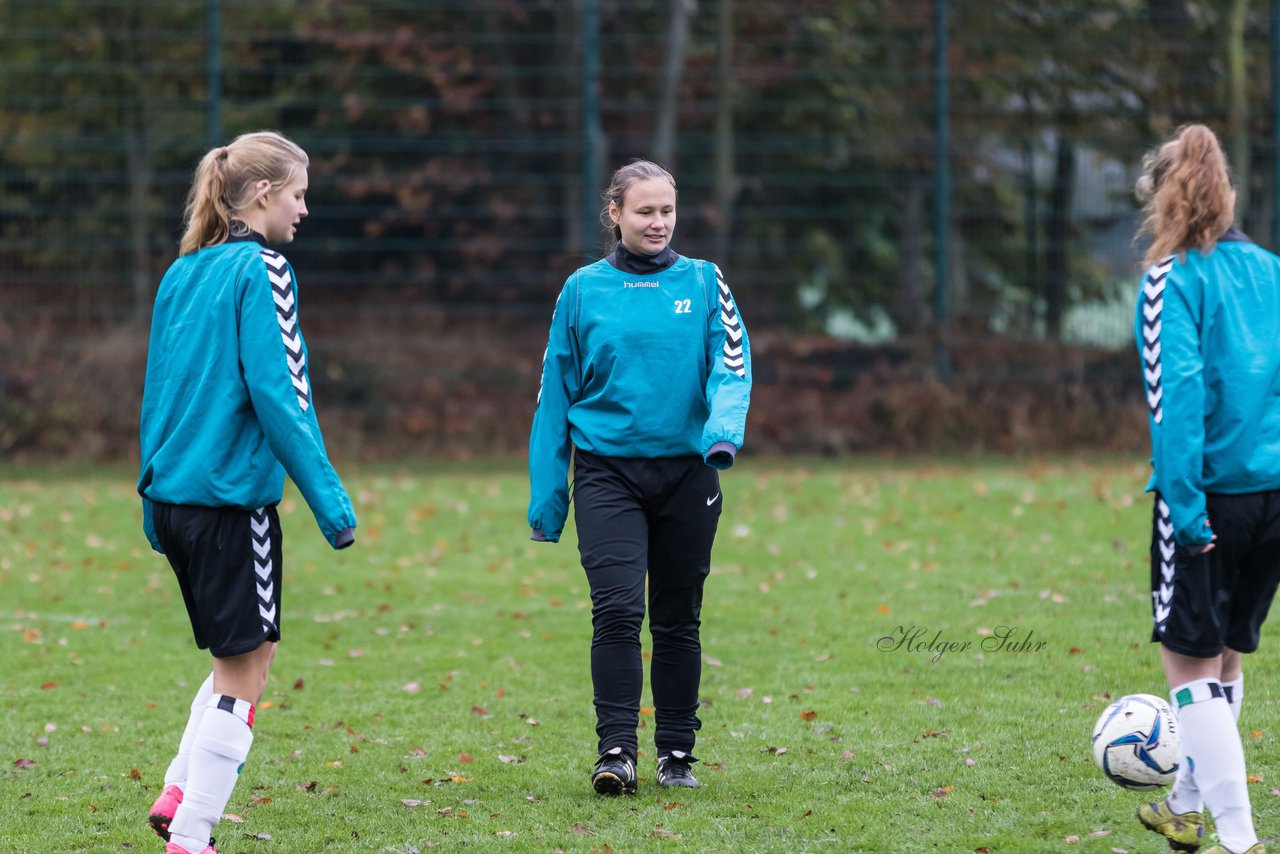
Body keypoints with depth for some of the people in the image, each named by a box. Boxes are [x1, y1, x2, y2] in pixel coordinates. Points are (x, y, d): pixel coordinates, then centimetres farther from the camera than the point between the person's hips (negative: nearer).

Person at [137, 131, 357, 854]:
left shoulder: (182, 274, 12)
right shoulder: (262, 272, -10)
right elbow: (277, 395, -17)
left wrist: (154, 498, 24)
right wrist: (330, 501, -15)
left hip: (174, 494, 8)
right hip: (233, 495, -8)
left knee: (246, 654, 19)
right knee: (244, 669, -1)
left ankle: (179, 795, 10)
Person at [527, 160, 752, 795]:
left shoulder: (703, 282, 6)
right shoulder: (584, 289, 5)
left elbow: (731, 362, -3)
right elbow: (555, 392, 8)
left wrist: (724, 429, -25)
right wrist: (545, 499, 5)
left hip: (686, 473, 1)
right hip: (608, 473, -1)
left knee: (678, 620, 7)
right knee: (617, 610, -15)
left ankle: (676, 753, 17)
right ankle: (615, 749, -14)